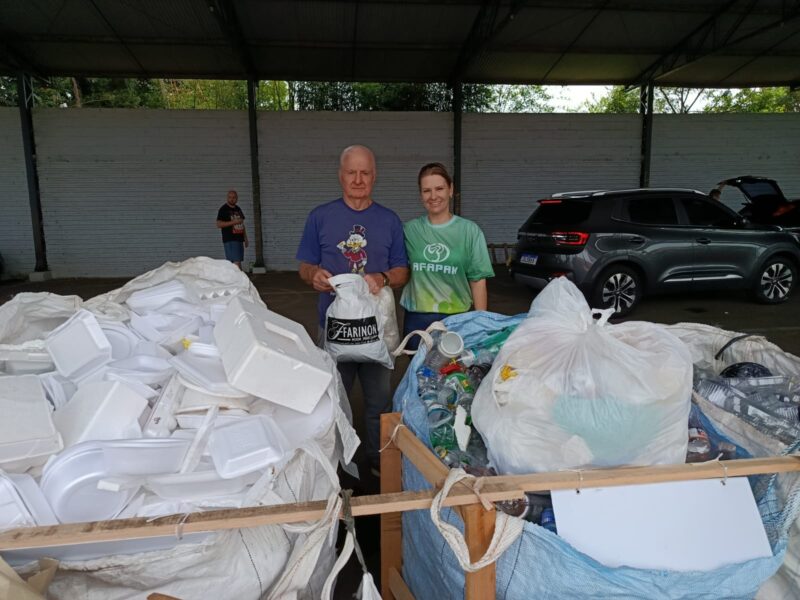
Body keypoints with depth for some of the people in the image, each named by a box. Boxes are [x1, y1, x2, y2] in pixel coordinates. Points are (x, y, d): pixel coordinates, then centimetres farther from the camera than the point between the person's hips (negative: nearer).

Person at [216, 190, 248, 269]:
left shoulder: (238, 209, 17)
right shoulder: (223, 209, -4)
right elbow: (219, 224, -13)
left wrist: (245, 239, 19)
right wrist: (234, 222, -19)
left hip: (240, 239, 7)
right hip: (230, 240, -7)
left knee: (237, 262, 7)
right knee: (236, 263, -15)